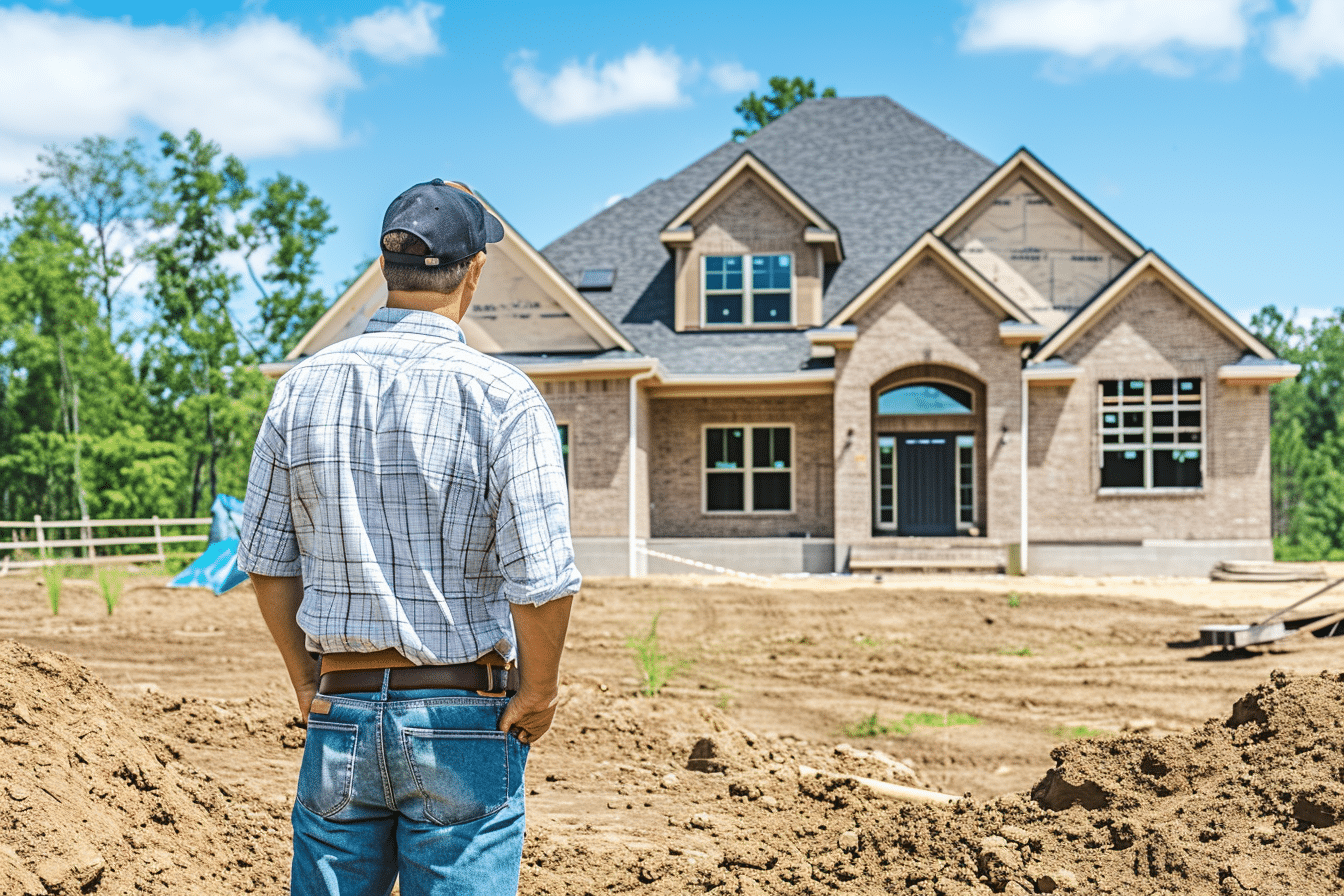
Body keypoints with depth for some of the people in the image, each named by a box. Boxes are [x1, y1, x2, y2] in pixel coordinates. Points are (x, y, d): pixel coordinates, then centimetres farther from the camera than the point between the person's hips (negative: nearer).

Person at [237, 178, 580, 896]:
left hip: (338, 712, 4)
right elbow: (543, 579, -17)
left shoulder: (302, 387, 1)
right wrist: (538, 689, -1)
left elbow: (266, 561, 6)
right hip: (463, 723, -4)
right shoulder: (502, 398, -12)